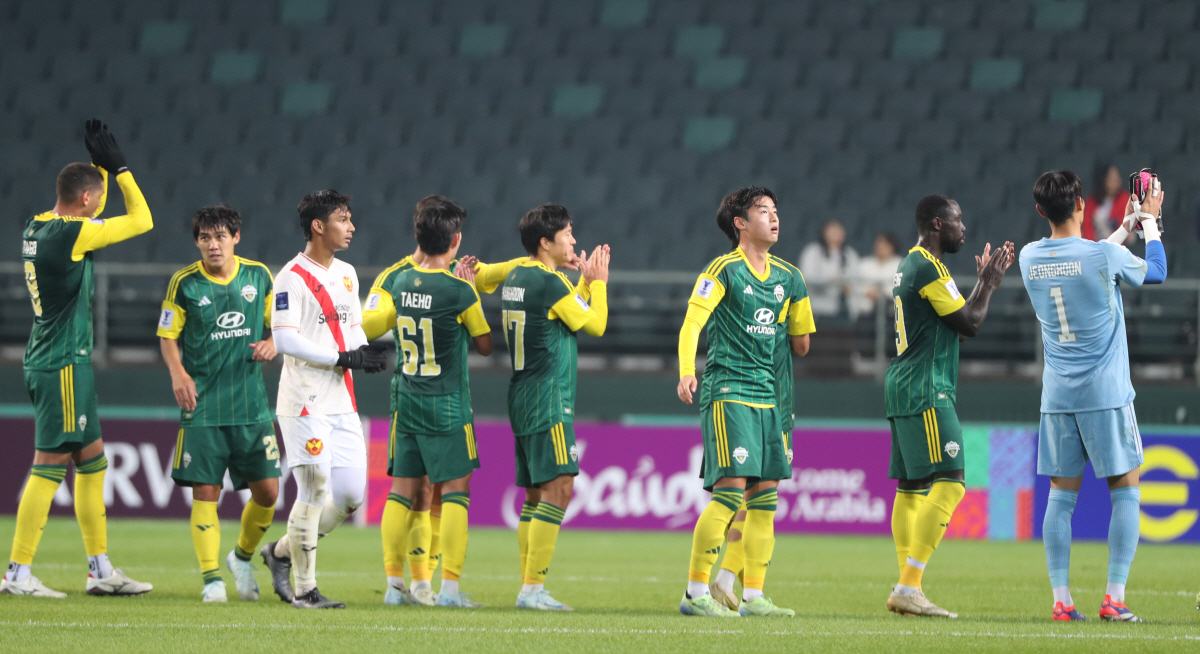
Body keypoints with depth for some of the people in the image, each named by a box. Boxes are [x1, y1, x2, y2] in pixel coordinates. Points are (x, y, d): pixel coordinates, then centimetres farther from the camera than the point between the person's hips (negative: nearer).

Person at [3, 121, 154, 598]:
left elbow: (93, 215, 31)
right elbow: (141, 220, -8)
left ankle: (100, 570, 17)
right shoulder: (69, 234, -17)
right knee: (50, 465, -7)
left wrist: (100, 167, 22)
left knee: (92, 460, 13)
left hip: (46, 361, 10)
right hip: (63, 365, -10)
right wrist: (118, 168, 1)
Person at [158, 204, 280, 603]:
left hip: (251, 402, 2)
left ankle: (243, 557, 27)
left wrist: (272, 344, -5)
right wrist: (177, 372, -14)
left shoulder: (258, 276, 4)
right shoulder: (185, 283, -3)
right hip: (203, 404, -2)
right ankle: (211, 579, 0)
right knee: (205, 491, -6)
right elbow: (167, 335, 3)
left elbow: (279, 324, 16)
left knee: (267, 491, 2)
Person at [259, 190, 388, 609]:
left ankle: (282, 552, 22)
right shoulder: (293, 278, -11)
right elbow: (286, 340, -17)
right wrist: (343, 358, -17)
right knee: (314, 490, -8)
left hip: (341, 403, 8)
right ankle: (304, 589, 2)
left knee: (351, 495, 4)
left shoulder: (346, 274, 15)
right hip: (305, 402, -8)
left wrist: (367, 350, 0)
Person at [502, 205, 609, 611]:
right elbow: (595, 324, -4)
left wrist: (586, 281, 27)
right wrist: (598, 283, 11)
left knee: (535, 494, 11)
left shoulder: (516, 279, 14)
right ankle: (533, 589, -18)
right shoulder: (548, 283, -14)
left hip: (523, 397, 10)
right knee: (558, 487, -12)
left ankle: (528, 588, 10)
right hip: (549, 400, -10)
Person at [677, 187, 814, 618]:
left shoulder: (787, 278, 13)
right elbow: (692, 321, -18)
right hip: (727, 392, -7)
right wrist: (687, 372, -28)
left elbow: (800, 343, 27)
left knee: (765, 495, 4)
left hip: (767, 394, 7)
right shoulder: (725, 270, -6)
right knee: (731, 489, -15)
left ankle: (753, 597, 10)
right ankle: (695, 593, -11)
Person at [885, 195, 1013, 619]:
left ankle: (905, 591, 7)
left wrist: (986, 282, 24)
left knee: (911, 489, 9)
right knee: (948, 484, -15)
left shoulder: (909, 266, 19)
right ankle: (909, 587, -21)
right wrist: (989, 283, 3)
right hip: (926, 391, -11)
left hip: (904, 388, 11)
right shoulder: (929, 268, -13)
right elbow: (969, 325, -10)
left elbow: (960, 322, 25)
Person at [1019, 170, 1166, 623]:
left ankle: (1061, 599, 1)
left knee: (1062, 495, 7)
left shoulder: (1030, 258, 3)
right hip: (1106, 394, -4)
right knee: (1125, 491, 4)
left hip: (1057, 395, 4)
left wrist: (1127, 225, 31)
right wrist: (1149, 221, 23)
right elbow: (1156, 272, 8)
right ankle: (1114, 598, -3)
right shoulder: (1103, 257, -12)